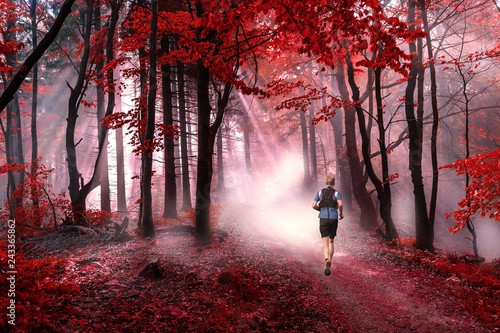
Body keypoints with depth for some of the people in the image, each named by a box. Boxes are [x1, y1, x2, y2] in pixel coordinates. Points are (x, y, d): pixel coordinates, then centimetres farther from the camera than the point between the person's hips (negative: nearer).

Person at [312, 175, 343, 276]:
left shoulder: (320, 192, 9)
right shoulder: (337, 193, 4)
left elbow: (314, 205, 5)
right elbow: (340, 204, -14)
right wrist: (341, 214, 4)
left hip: (323, 218, 0)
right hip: (334, 218, 0)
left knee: (325, 243, -7)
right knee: (331, 242, 20)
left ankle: (327, 260, -35)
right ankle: (329, 262, 19)